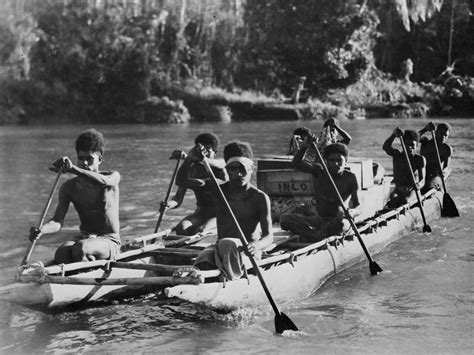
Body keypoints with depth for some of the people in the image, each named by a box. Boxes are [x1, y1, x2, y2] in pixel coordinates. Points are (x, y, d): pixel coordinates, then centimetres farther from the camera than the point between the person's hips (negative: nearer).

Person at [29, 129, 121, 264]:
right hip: (84, 238, 3)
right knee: (61, 254, -30)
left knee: (79, 248, -34)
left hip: (109, 241, -3)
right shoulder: (69, 187, 3)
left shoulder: (114, 177, -4)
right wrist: (41, 230, -30)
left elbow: (104, 181, -31)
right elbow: (58, 221, -6)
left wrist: (72, 169, -42)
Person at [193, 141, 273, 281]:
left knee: (226, 244, -38)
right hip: (220, 248, 3)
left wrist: (257, 245, -32)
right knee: (202, 261, -32)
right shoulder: (219, 191, 8)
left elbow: (268, 236, -8)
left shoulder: (260, 198, -2)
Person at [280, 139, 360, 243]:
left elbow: (358, 207, -13)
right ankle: (317, 236, -31)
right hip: (318, 220, 3)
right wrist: (305, 146, -33)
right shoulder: (319, 171, 0)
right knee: (285, 218, -19)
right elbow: (296, 163, -14)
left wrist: (352, 212, -38)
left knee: (343, 224, -42)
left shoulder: (350, 178, -7)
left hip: (337, 221, -3)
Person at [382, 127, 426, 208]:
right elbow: (385, 147, -19)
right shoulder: (397, 155, 3)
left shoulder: (420, 159, 0)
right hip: (398, 190, 1)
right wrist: (393, 135, -36)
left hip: (412, 190, -1)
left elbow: (422, 180, -9)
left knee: (404, 201, -35)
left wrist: (419, 184, -34)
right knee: (393, 199, -33)